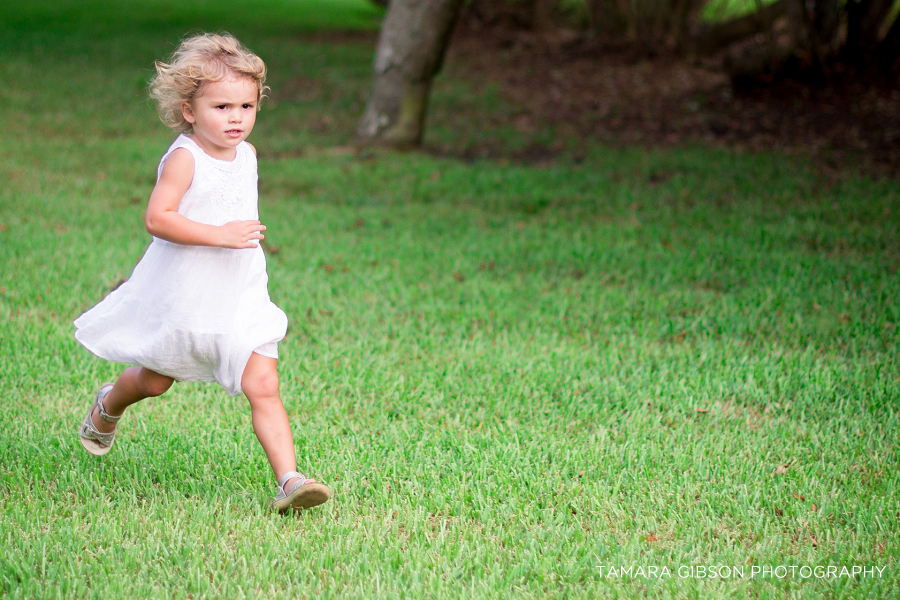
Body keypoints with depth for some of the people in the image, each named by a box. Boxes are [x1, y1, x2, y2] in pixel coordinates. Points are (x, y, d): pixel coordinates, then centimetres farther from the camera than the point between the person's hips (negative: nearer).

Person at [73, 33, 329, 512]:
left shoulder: (247, 154, 4)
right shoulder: (184, 158, -19)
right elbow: (156, 218, -29)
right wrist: (220, 235, -32)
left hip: (239, 297, 4)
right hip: (182, 296, -4)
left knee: (262, 386, -10)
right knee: (155, 381, 18)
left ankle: (288, 481, -14)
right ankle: (107, 406, 51)